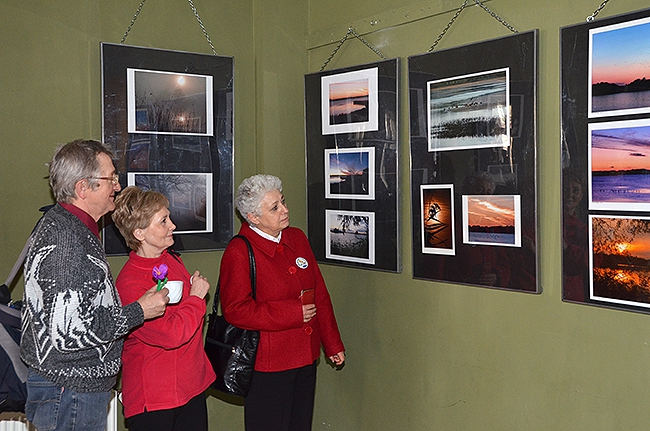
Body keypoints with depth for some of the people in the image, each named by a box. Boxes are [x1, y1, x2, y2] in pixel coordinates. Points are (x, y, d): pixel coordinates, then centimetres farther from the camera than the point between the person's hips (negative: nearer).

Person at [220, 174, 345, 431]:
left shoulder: (297, 238, 7)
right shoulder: (239, 252, -13)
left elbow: (320, 296, 12)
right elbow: (235, 311, -19)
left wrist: (333, 345, 14)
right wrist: (293, 313, -18)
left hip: (306, 359, 7)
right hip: (267, 365, -6)